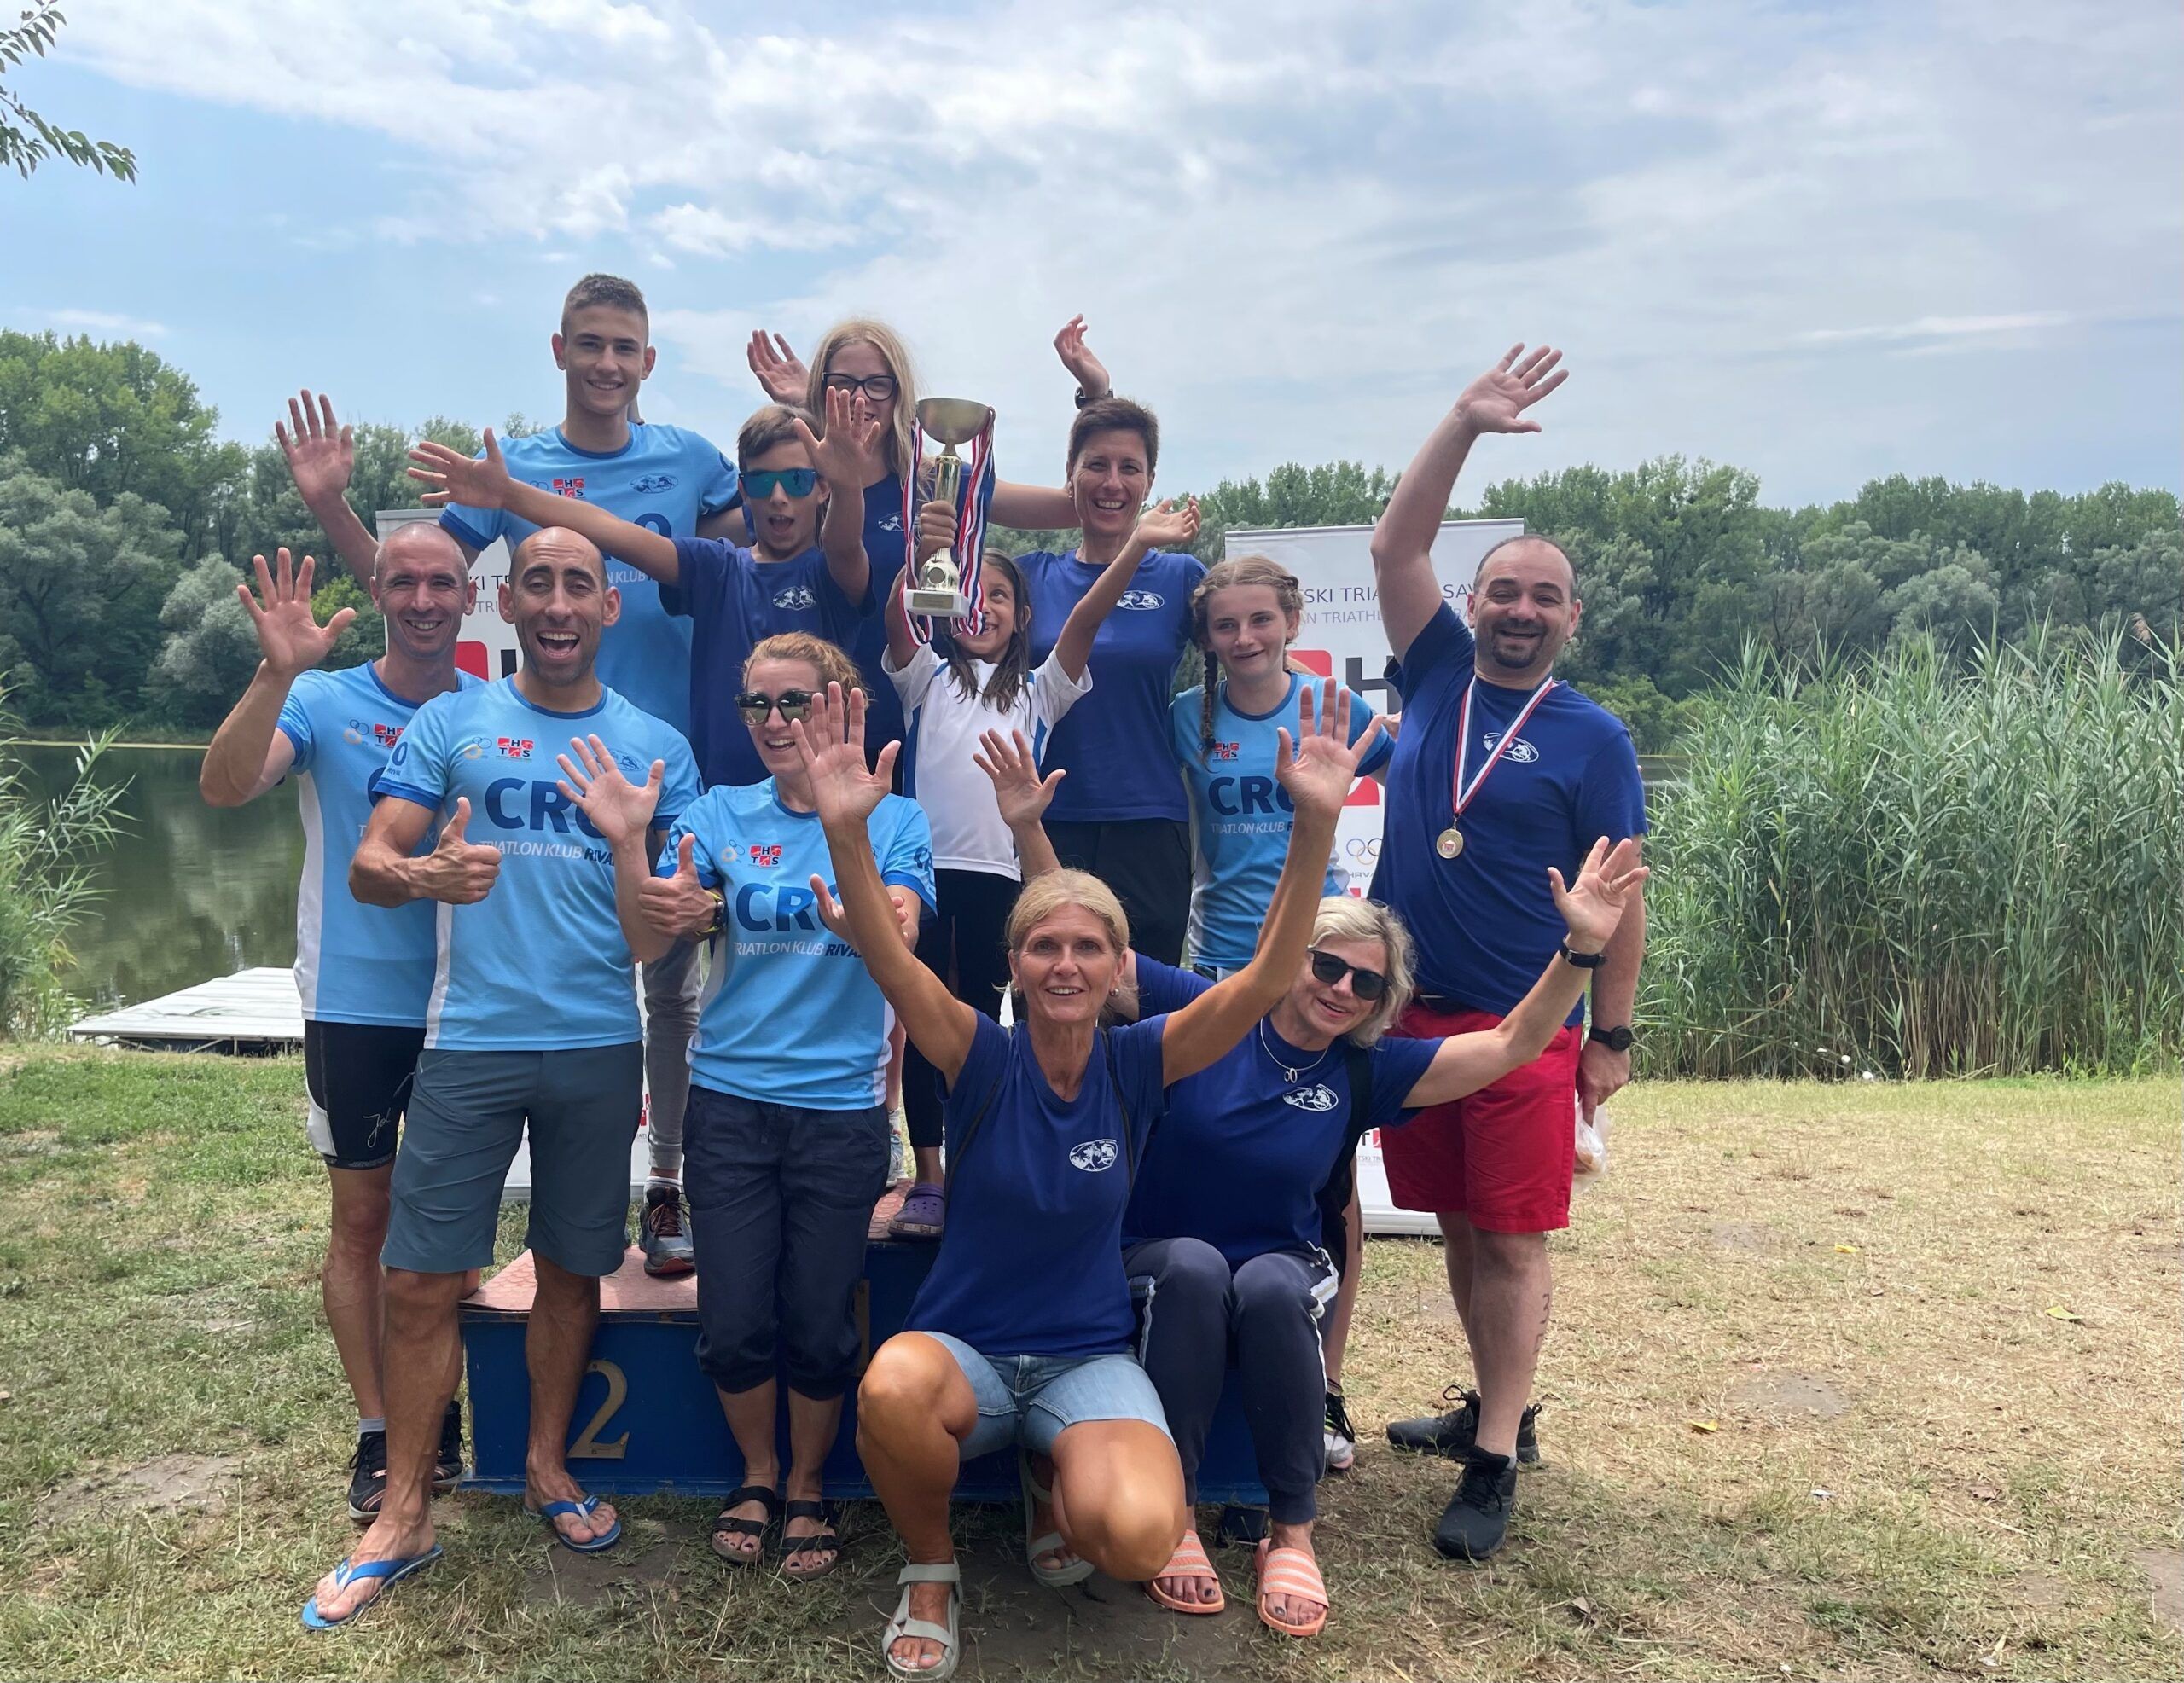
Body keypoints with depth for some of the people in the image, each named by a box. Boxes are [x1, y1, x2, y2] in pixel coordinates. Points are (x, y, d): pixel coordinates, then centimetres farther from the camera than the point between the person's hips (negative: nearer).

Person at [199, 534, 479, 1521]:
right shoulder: (325, 701, -5)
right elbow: (223, 786, -21)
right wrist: (277, 674, -34)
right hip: (355, 1004, -2)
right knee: (363, 1219, 8)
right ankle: (376, 1431, 21)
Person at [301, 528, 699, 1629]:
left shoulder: (656, 750, 5)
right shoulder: (451, 724, 4)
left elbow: (654, 940, 3)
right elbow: (365, 866, -2)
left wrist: (628, 838, -15)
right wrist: (424, 876, -24)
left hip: (598, 1049, 1)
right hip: (469, 1042, -1)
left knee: (571, 1272, 12)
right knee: (421, 1282, 1)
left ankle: (546, 1467, 32)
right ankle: (403, 1514, 17)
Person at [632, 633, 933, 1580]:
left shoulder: (893, 819, -1)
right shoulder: (721, 814, 4)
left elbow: (898, 937, -17)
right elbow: (653, 929, -9)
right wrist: (676, 908, -33)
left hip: (841, 1106, -1)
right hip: (731, 1100, 2)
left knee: (820, 1326, 7)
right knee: (732, 1323, 6)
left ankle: (806, 1489, 33)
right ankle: (757, 1477, 33)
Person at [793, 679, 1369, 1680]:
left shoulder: (1139, 1061, -7)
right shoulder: (983, 1058, -10)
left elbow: (1268, 976, -19)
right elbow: (889, 961, -28)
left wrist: (1316, 824, -32)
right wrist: (845, 830, -45)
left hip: (1089, 1357, 1)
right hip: (964, 1344, -1)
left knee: (1139, 1539, -29)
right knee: (891, 1388, -38)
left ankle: (1052, 1482, 11)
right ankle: (930, 1567, -3)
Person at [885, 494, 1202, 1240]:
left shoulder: (1038, 693, 15)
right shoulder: (927, 678, 12)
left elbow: (1084, 619, 1)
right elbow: (894, 617, -8)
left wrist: (1137, 545, -12)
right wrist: (921, 554, -29)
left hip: (998, 875, 1)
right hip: (927, 867, -1)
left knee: (981, 1022, 6)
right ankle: (927, 1179, 7)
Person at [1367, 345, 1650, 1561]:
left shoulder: (1592, 736, -3)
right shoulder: (1440, 673, 6)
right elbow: (1396, 548, -2)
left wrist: (1612, 1035, -4)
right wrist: (1464, 426, -9)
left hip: (1525, 1028, -4)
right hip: (1411, 1011, 4)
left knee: (1515, 1240, 0)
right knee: (1462, 1227, 14)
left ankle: (1495, 1461, 8)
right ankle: (1498, 1408, 30)